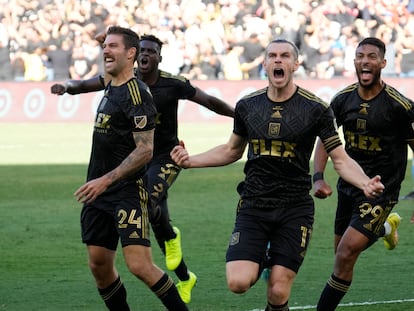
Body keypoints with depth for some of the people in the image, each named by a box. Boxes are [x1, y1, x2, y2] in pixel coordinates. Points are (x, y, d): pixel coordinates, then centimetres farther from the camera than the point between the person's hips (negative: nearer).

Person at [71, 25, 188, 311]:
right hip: (99, 193, 9)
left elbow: (145, 151, -19)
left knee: (140, 266, -15)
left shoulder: (136, 93, -14)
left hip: (127, 192, -9)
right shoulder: (110, 89, 13)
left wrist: (106, 180, -22)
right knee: (99, 265, 7)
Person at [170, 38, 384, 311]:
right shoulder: (247, 105, 5)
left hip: (295, 209, -2)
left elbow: (341, 159, -3)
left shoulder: (316, 109, -5)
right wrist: (191, 160, 8)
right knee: (238, 283, -15)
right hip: (253, 205, 2)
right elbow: (232, 150, 21)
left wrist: (365, 183, -22)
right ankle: (260, 262, 20)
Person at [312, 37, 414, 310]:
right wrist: (318, 178, -6)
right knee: (342, 250, 21)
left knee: (346, 254, -15)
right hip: (349, 185, 6)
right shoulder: (343, 100, -3)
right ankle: (387, 227, 49)